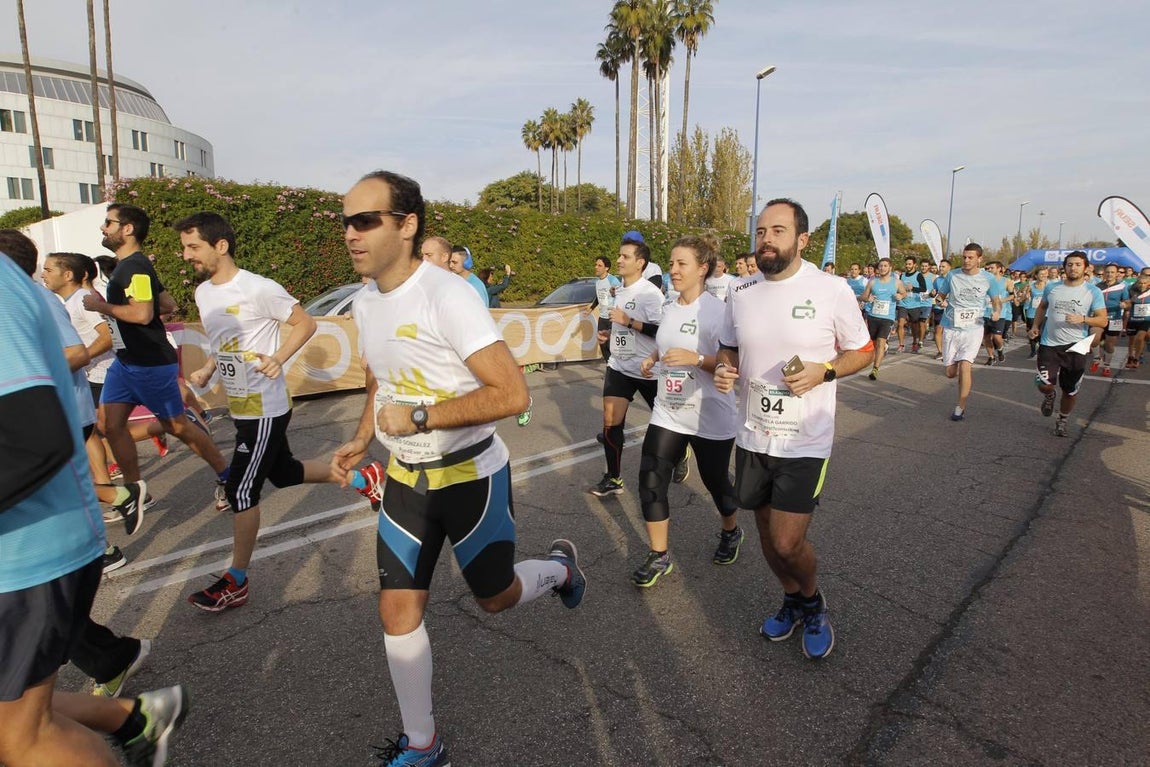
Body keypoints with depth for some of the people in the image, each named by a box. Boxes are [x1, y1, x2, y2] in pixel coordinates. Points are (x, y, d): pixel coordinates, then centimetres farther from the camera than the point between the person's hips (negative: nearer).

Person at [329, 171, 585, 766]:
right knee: (398, 610, 7)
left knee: (496, 598, 12)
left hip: (470, 475, -6)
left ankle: (560, 566, 45)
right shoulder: (364, 301, 3)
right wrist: (361, 440, 6)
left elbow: (512, 394, -27)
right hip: (405, 477, 7)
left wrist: (418, 417, -24)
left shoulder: (446, 296, -23)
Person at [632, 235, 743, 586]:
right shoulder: (668, 308, 6)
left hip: (711, 418, -5)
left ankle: (731, 532, 45)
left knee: (715, 480, 14)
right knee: (650, 481, -3)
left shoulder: (718, 310, -15)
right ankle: (659, 556, 13)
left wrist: (697, 358, -31)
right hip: (667, 413, 6)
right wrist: (651, 359, 3)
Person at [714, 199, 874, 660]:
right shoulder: (741, 297, 3)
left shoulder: (832, 290, -9)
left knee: (787, 543, -5)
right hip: (752, 436, 5)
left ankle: (813, 603, 28)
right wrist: (724, 370, -7)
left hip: (805, 442, -4)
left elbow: (863, 351, 0)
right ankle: (792, 601, 43)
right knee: (767, 532, 17)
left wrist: (824, 371, -19)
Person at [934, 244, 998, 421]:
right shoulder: (952, 275, -1)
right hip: (951, 328, 2)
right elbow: (941, 295, 10)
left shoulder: (987, 279, -2)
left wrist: (997, 311, -12)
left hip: (973, 329, -2)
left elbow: (997, 301, 10)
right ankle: (968, 369, 43)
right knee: (950, 372, 5)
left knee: (964, 366, -18)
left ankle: (960, 408, -4)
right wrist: (939, 299, -14)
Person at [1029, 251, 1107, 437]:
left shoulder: (1093, 292, -2)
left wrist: (1083, 319, -22)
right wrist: (1036, 326, 10)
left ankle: (1062, 421, 32)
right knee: (1044, 384, -15)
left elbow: (1103, 321, -4)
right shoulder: (1052, 288, 5)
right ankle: (1049, 397, 23)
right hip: (1049, 345, 1)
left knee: (1070, 390, 8)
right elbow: (1042, 307, 24)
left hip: (1076, 347, -1)